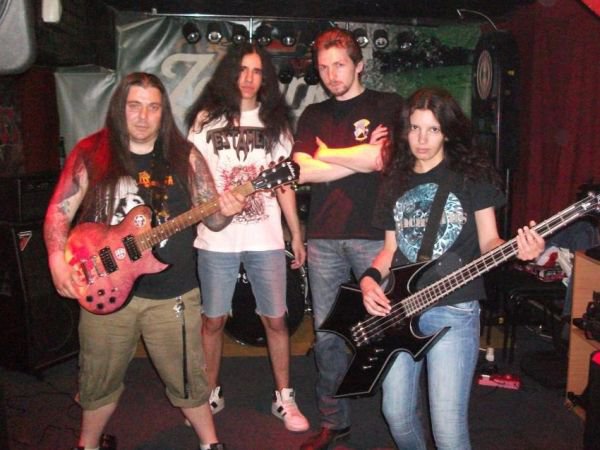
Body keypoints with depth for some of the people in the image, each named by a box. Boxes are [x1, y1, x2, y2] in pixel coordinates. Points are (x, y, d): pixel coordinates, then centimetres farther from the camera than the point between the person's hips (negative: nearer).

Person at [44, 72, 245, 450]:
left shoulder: (184, 156, -1)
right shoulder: (90, 153, -1)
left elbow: (210, 218, 1)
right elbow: (60, 212, 1)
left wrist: (225, 212, -21)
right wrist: (58, 262, -14)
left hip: (172, 293, 0)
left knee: (186, 377, 11)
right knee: (99, 378, 18)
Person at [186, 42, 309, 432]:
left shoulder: (275, 122, 10)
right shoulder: (206, 119, 5)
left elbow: (284, 181, 10)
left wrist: (297, 233, 7)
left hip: (266, 239, 1)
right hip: (216, 238, -1)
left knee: (276, 319, 5)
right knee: (213, 321, 8)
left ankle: (284, 397, 21)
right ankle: (211, 394, 28)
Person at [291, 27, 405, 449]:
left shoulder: (387, 105, 5)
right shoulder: (314, 115, 16)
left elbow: (377, 159, -12)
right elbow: (302, 171, 1)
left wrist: (326, 153, 1)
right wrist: (359, 158, -4)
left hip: (374, 236, -3)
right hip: (324, 239, 4)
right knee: (327, 334, 8)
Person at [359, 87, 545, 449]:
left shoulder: (473, 173, 0)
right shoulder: (395, 181, 11)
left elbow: (487, 241, 1)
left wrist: (519, 248, -20)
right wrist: (370, 279, -4)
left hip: (454, 311, -4)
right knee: (397, 413, 11)